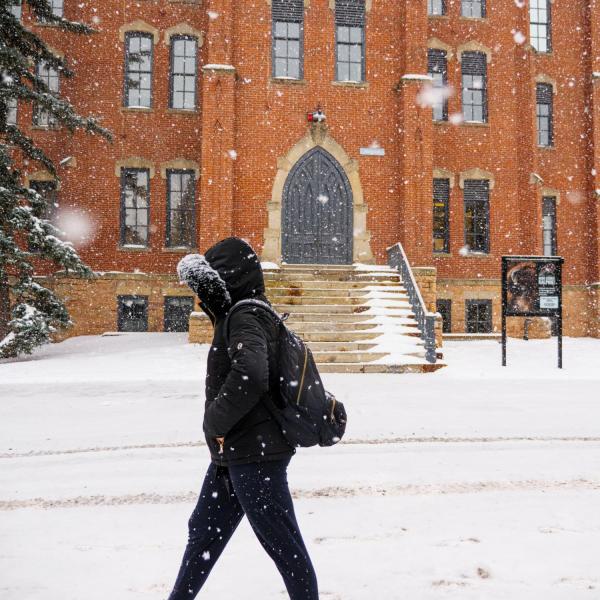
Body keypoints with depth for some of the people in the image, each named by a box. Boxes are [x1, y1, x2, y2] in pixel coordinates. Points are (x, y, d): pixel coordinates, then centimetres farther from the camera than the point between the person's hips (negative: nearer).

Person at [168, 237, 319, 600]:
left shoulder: (245, 318, -17)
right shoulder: (241, 315, 13)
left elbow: (250, 375, -34)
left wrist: (215, 423, -21)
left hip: (254, 454, -11)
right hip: (232, 454, 11)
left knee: (282, 542, 2)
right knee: (204, 532, 21)